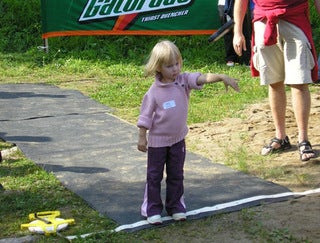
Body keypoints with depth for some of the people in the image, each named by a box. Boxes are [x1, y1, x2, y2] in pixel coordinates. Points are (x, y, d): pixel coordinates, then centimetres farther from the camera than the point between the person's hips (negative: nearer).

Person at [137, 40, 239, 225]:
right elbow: (146, 116, -9)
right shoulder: (154, 92, -15)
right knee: (154, 176, 8)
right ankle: (152, 210, 19)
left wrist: (222, 77, -43)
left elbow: (203, 78, -26)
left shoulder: (184, 80, -10)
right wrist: (142, 138, -7)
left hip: (178, 139, 3)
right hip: (158, 140, -3)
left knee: (176, 175, 14)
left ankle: (175, 207, 28)